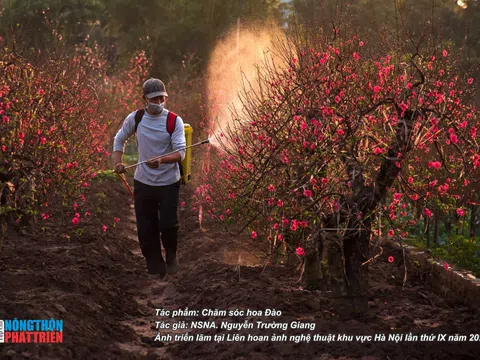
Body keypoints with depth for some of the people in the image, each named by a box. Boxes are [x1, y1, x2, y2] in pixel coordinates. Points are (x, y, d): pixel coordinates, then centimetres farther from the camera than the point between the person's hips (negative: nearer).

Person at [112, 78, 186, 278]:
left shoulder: (174, 121, -10)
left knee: (168, 225, -6)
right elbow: (119, 139, 14)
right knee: (146, 229, 5)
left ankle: (171, 257, 25)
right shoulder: (134, 118, -1)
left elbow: (180, 152, -17)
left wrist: (162, 160, -36)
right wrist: (118, 162, -2)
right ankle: (154, 266, 22)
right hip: (143, 182, 3)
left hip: (168, 183, -3)